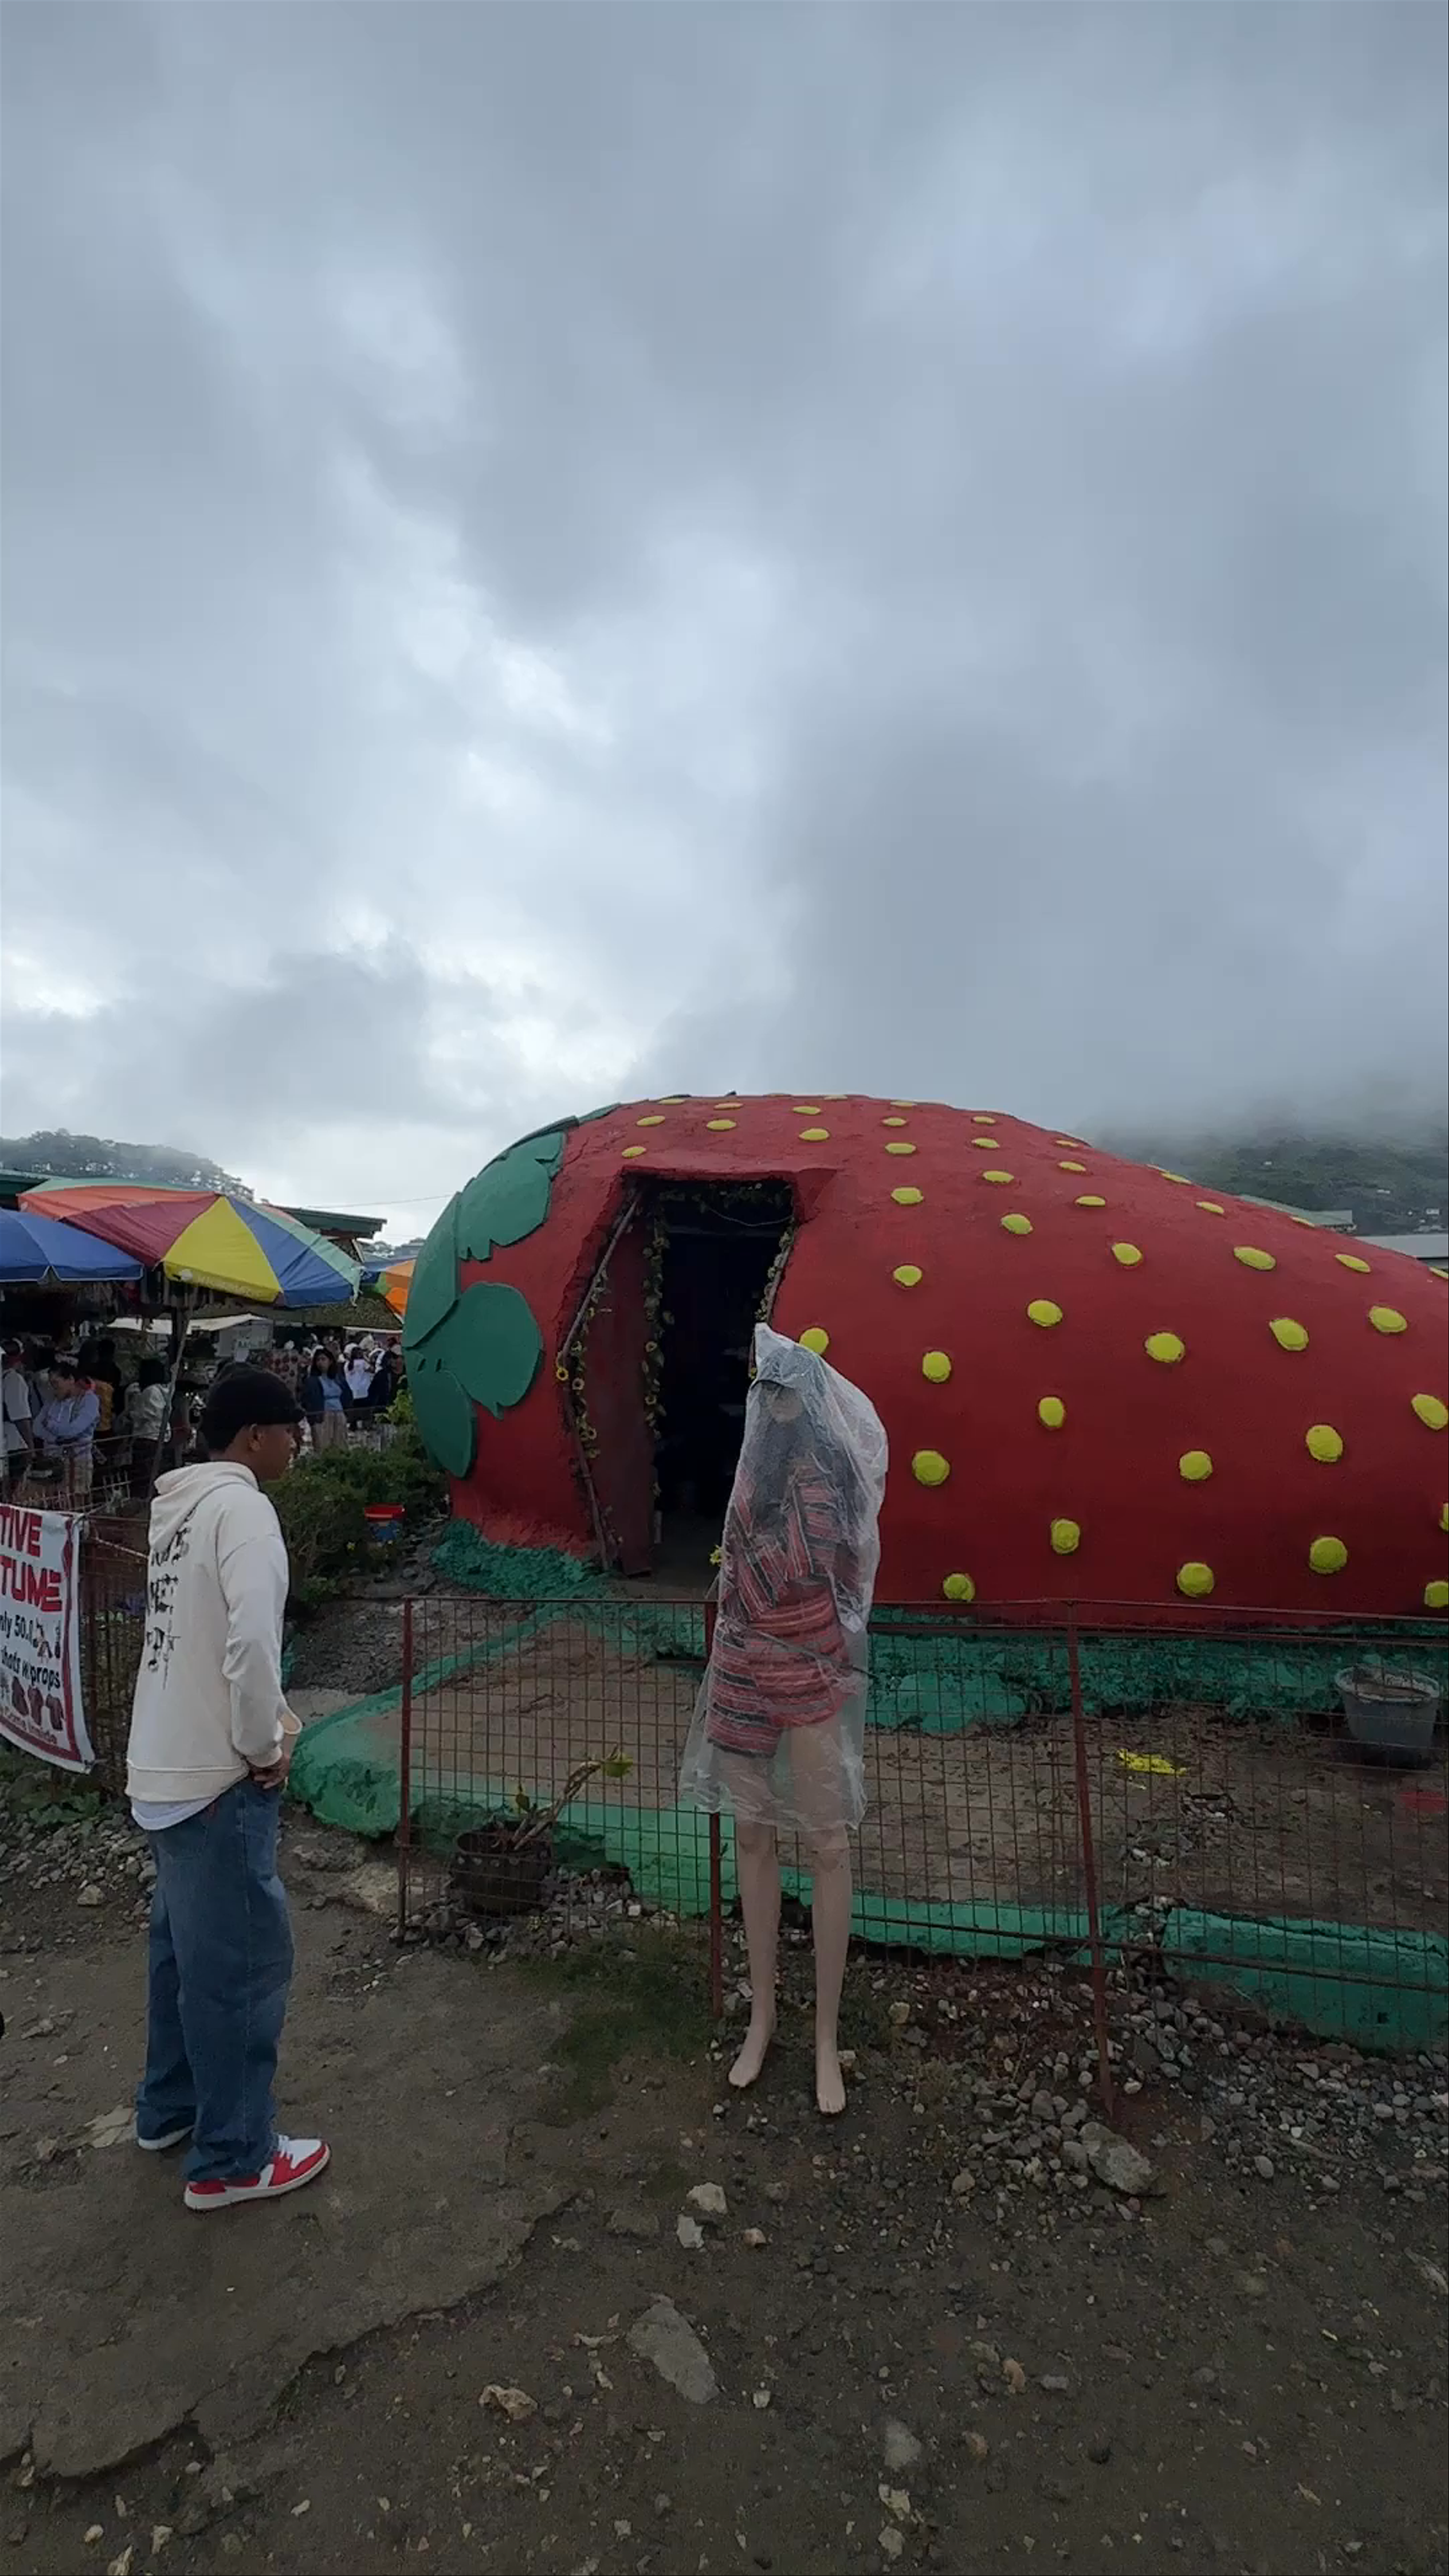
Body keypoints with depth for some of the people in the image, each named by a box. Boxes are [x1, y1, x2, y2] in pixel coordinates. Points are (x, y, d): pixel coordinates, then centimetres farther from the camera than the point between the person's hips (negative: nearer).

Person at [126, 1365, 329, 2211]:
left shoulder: (183, 1504, 8)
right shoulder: (240, 1506, -21)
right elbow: (250, 1641, -32)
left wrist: (270, 1716, 7)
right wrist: (263, 1747, -16)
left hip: (164, 1769, 9)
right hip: (213, 1777, -9)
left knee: (185, 1948, 25)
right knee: (245, 1963, 6)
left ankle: (169, 2109, 42)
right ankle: (233, 2159, 22)